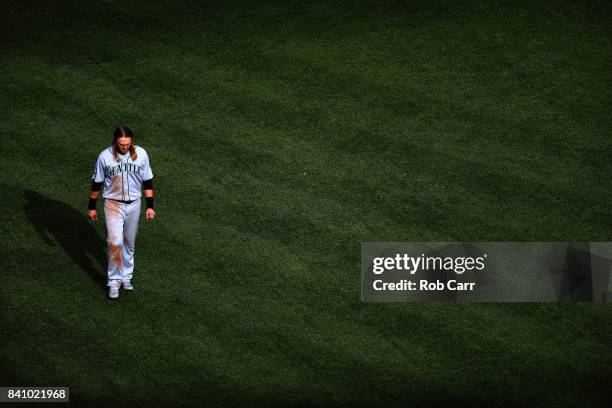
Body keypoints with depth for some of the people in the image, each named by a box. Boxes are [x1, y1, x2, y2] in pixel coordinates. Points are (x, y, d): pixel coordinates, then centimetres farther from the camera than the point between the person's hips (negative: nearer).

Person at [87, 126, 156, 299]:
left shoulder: (141, 154, -8)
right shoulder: (105, 156, -14)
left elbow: (147, 181, 2)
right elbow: (97, 183, -2)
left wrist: (150, 206, 1)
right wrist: (92, 207, 3)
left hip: (134, 205, 3)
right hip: (113, 205, -3)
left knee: (129, 243, 16)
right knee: (115, 243, -12)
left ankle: (126, 277, 32)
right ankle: (114, 282, -1)